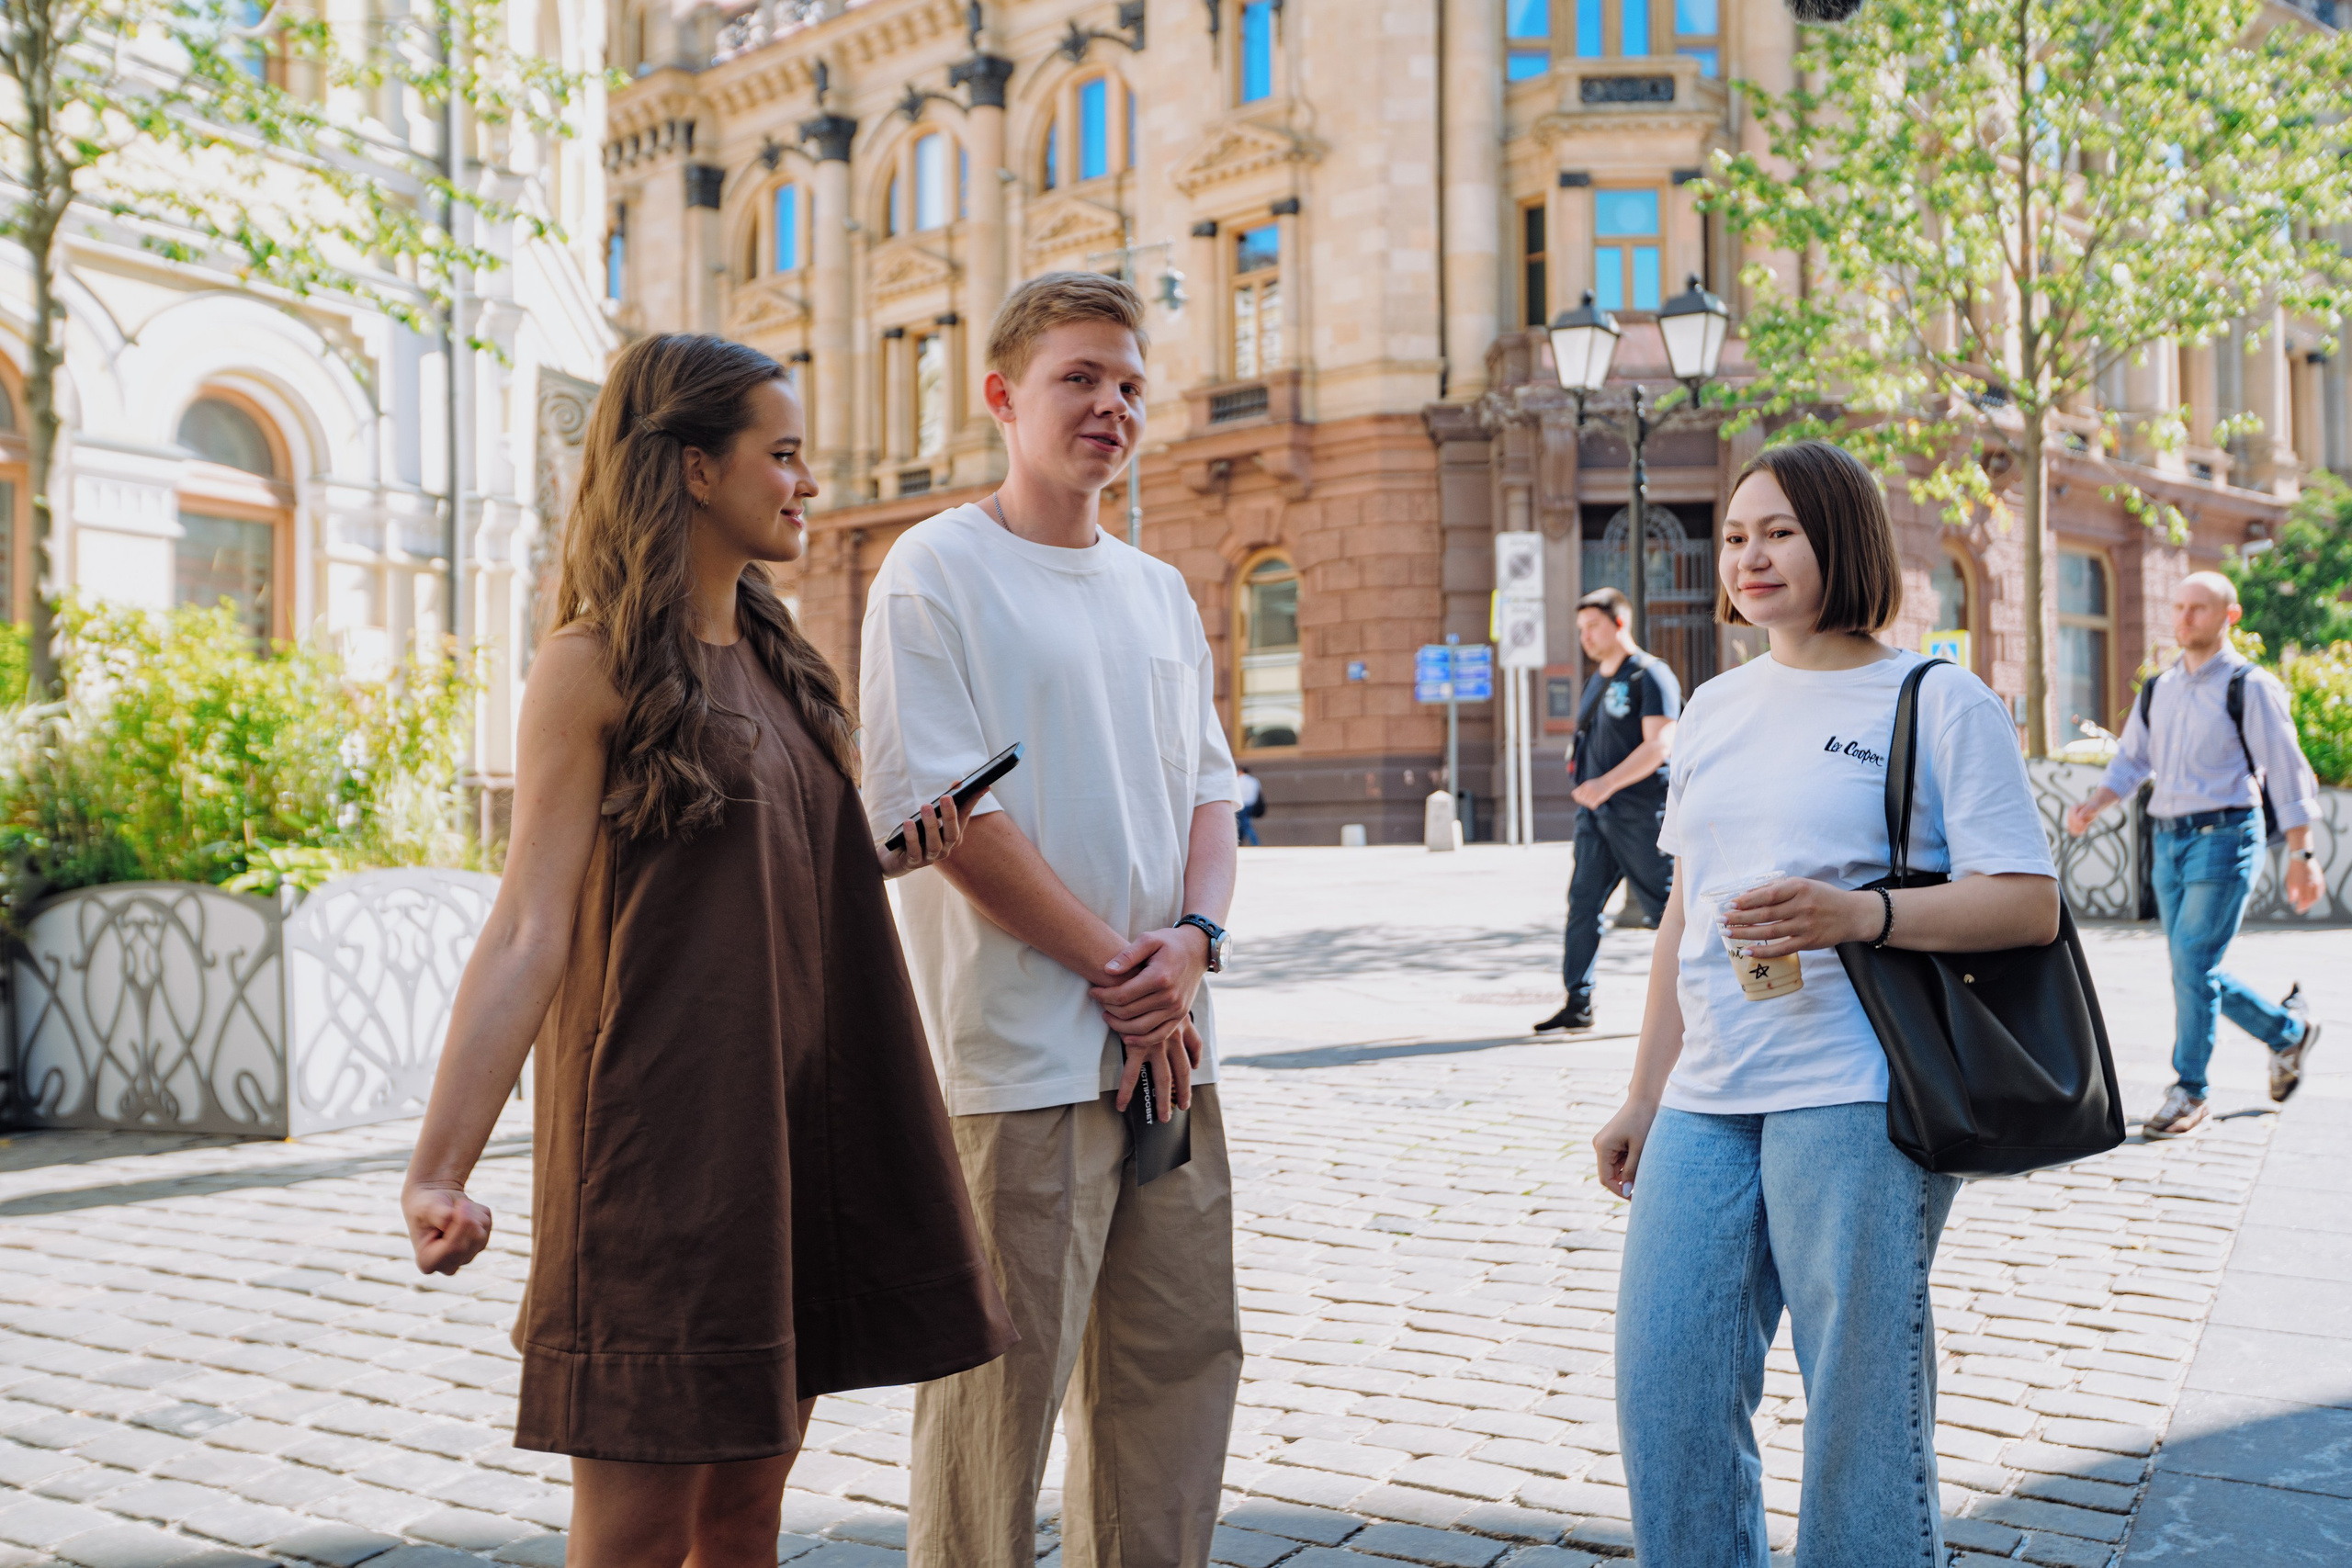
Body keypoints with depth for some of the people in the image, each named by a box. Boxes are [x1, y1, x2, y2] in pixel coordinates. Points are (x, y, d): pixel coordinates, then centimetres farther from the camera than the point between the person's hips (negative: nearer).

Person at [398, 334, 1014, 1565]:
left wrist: (888, 858, 3)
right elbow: (527, 931, -14)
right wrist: (438, 1171, -22)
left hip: (791, 1123, 7)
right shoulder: (595, 668, -7)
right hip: (662, 1133, -7)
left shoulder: (774, 658, 14)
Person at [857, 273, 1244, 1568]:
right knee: (1001, 1377, 0)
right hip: (1017, 1055, -7)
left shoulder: (1159, 591, 16)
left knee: (1183, 1355, 13)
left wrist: (1192, 938, -6)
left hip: (1169, 1043, 7)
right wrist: (1114, 969, -12)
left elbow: (1209, 789, 15)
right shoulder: (936, 571, -5)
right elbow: (936, 805, -12)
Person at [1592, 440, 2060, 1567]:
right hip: (1708, 1099, 6)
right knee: (1663, 1391, 5)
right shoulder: (1714, 709, 17)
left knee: (1861, 1404, 2)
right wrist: (1645, 1094, 18)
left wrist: (1859, 913, -22)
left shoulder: (1938, 702, -1)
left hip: (1855, 1100, -6)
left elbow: (2029, 903, -7)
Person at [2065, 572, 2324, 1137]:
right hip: (2168, 839, 6)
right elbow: (2130, 759, 17)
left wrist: (2301, 854, -9)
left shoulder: (2250, 686, -5)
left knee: (2192, 963, -11)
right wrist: (2093, 805, -2)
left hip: (2223, 836, -6)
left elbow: (2287, 772, -6)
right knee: (2194, 969, 9)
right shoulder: (2157, 690, 12)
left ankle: (2189, 1093, 0)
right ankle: (2288, 1029, 33)